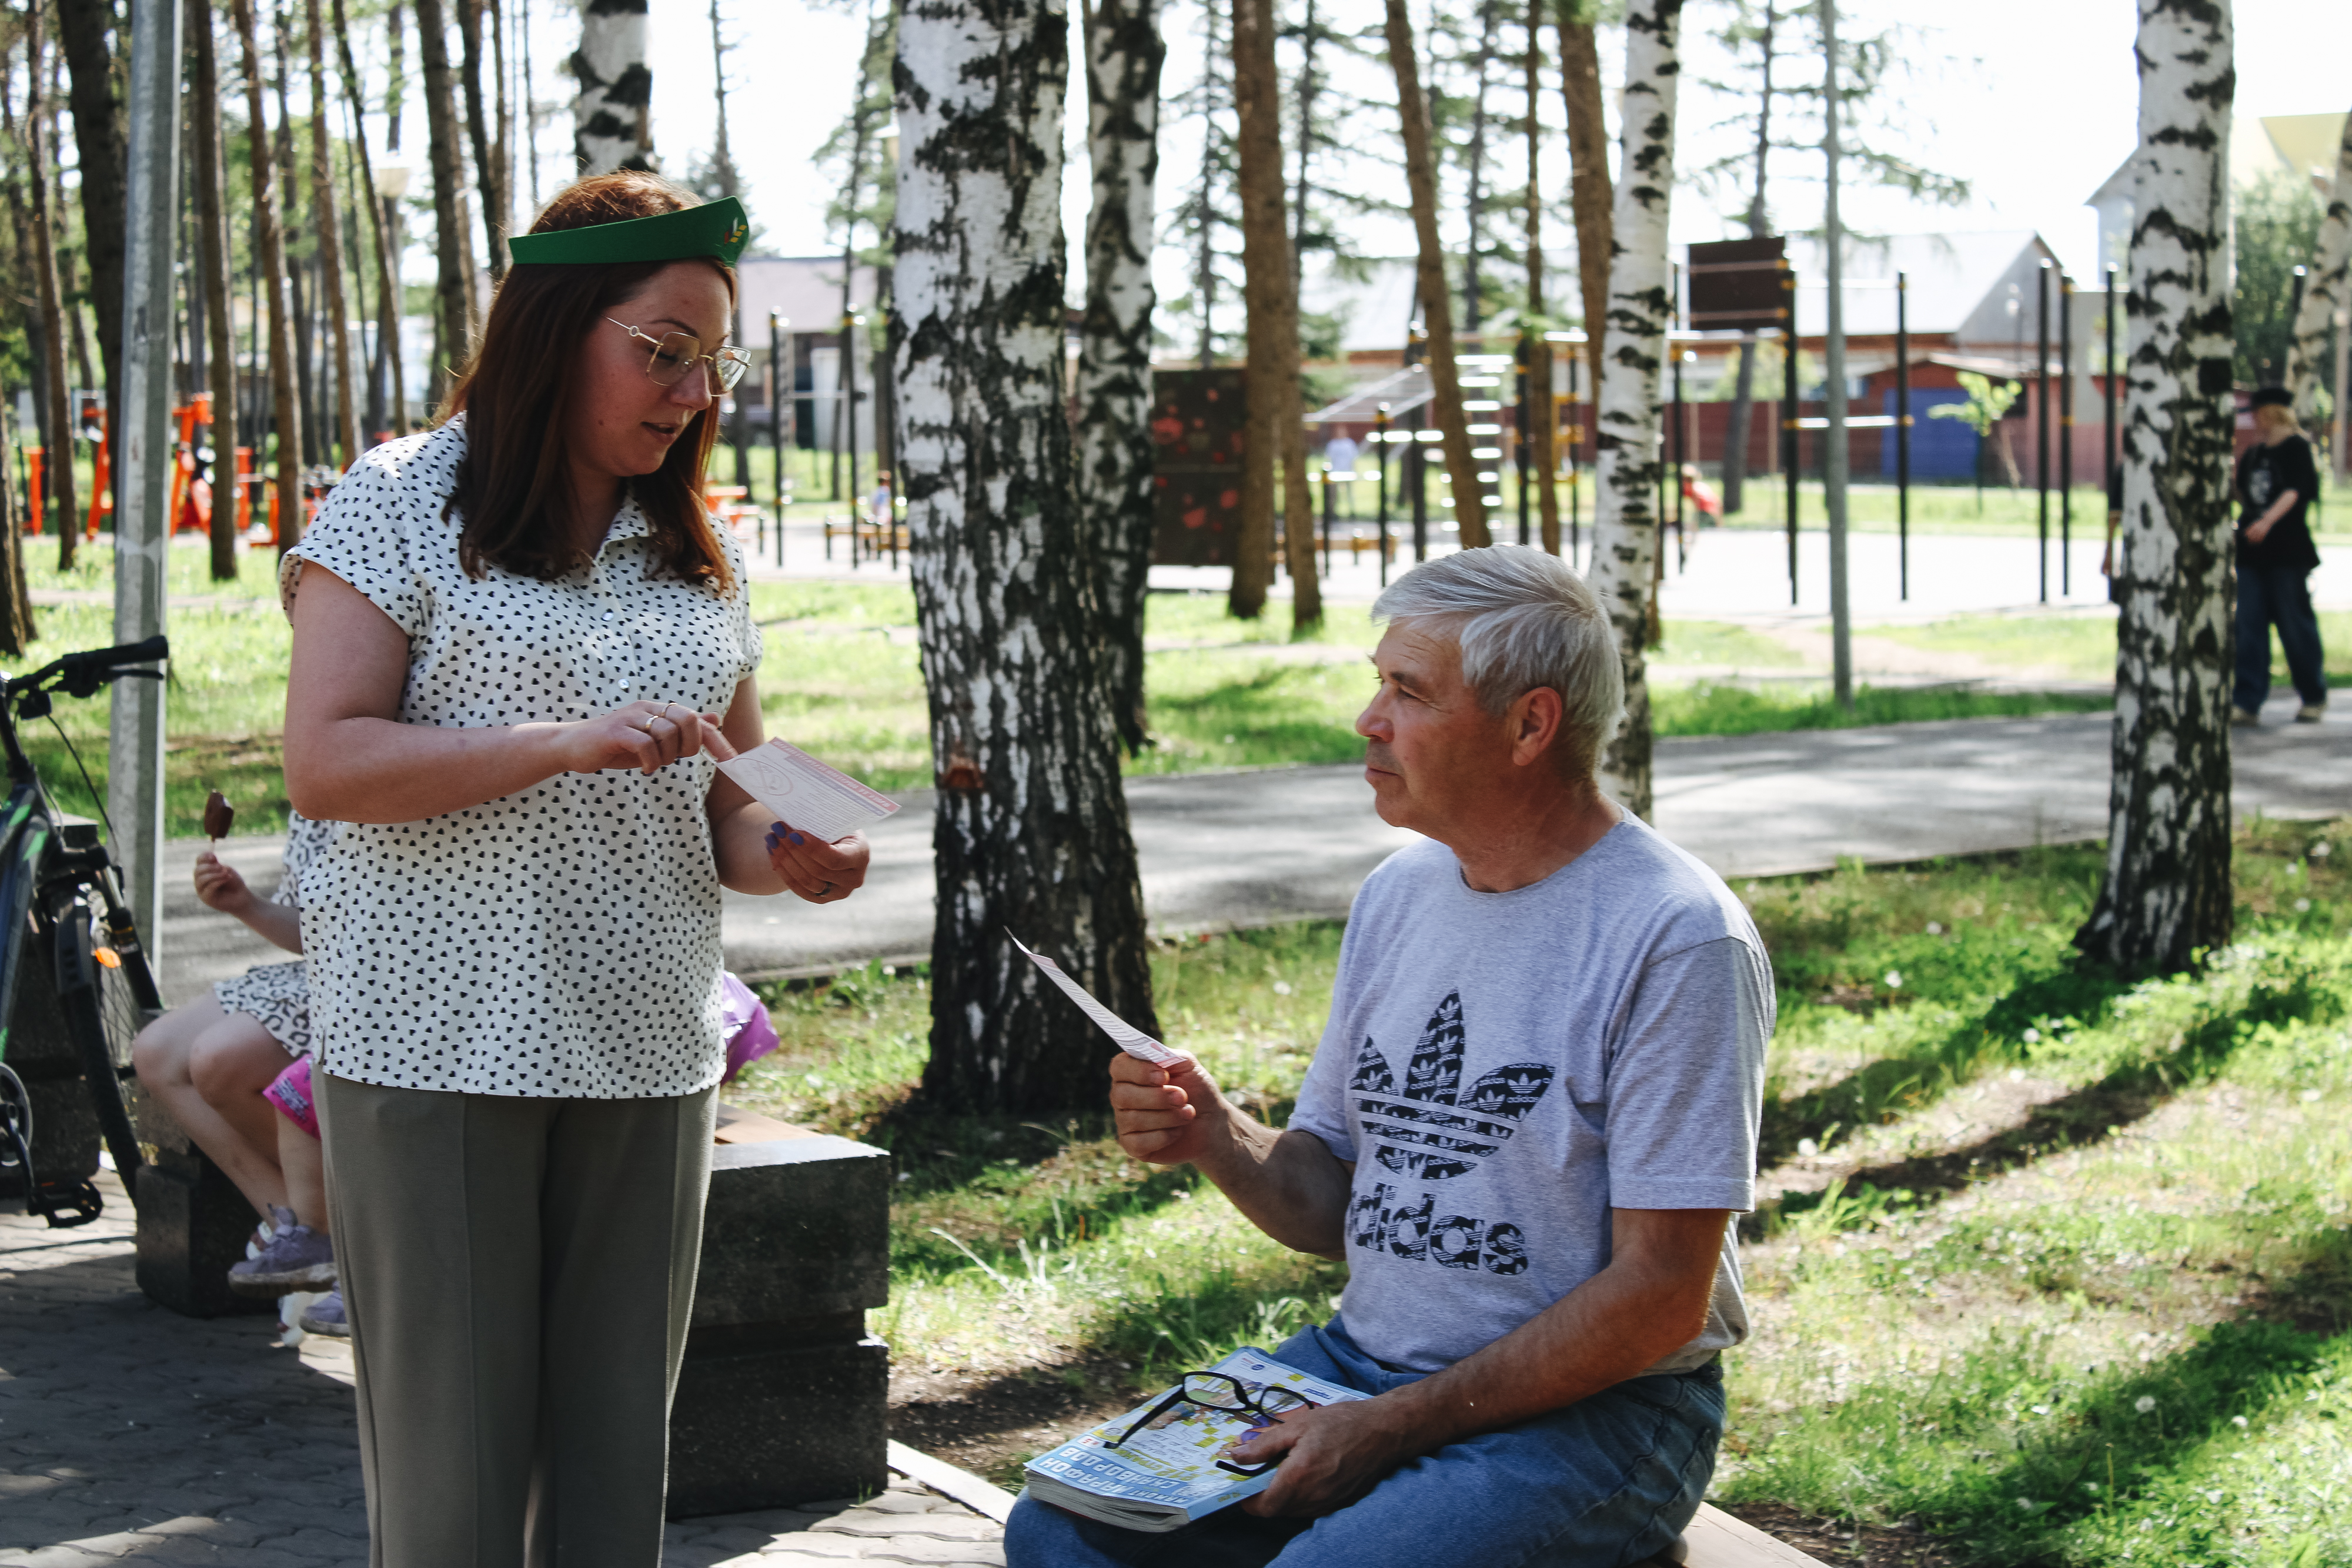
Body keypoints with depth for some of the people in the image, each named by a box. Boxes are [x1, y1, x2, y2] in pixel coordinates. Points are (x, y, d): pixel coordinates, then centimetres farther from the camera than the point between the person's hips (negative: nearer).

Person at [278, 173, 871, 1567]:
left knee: (618, 1451, 6)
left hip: (646, 1047, 5)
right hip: (440, 1038, -5)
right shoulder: (402, 506, -1)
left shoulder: (698, 555, 14)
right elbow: (324, 763, -10)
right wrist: (569, 744, -19)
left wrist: (782, 854, -4)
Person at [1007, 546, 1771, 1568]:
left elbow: (1661, 1299, -16)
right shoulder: (1397, 895, 10)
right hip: (1359, 1362, 7)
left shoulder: (1678, 938, -14)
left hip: (1591, 1411, -6)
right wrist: (1218, 1140, -8)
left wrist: (1391, 1428, -18)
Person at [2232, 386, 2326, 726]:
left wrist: (2268, 520, -37)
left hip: (2288, 551, -6)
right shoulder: (2253, 454, 14)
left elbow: (2293, 492, -23)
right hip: (2253, 551, 6)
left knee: (2296, 624, 0)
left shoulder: (2296, 448, -7)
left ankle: (2315, 698, 14)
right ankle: (2247, 703, -2)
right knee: (2249, 625, -1)